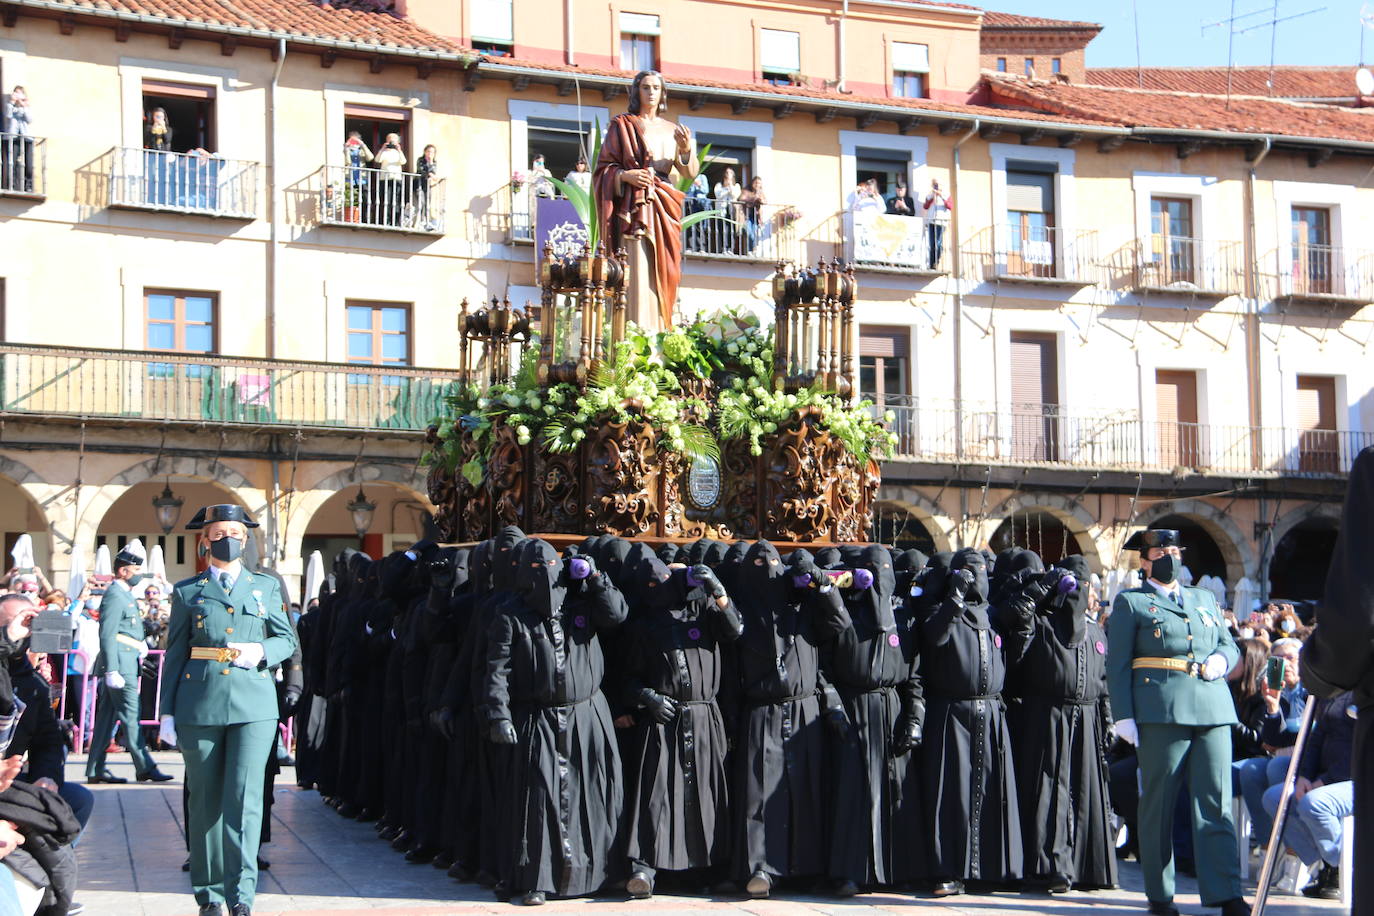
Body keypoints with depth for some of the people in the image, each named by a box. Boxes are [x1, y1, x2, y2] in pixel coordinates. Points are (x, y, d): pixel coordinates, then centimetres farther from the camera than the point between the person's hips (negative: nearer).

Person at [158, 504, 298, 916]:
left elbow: (288, 639, 14)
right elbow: (175, 654, 9)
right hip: (199, 705, 0)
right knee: (206, 802, 5)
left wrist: (261, 652, -8)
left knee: (245, 797, -11)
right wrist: (168, 712, 3)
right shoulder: (187, 591, 10)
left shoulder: (266, 586, 12)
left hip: (253, 704, 0)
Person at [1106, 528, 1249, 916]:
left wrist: (1220, 660, 2)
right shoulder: (1130, 603, 8)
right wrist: (1124, 716, -8)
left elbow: (1230, 645, 26)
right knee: (1158, 804, 1)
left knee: (1217, 803, -2)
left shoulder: (1205, 600, 23)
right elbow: (1117, 664, 1)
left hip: (1213, 710, 4)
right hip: (1161, 711, -4)